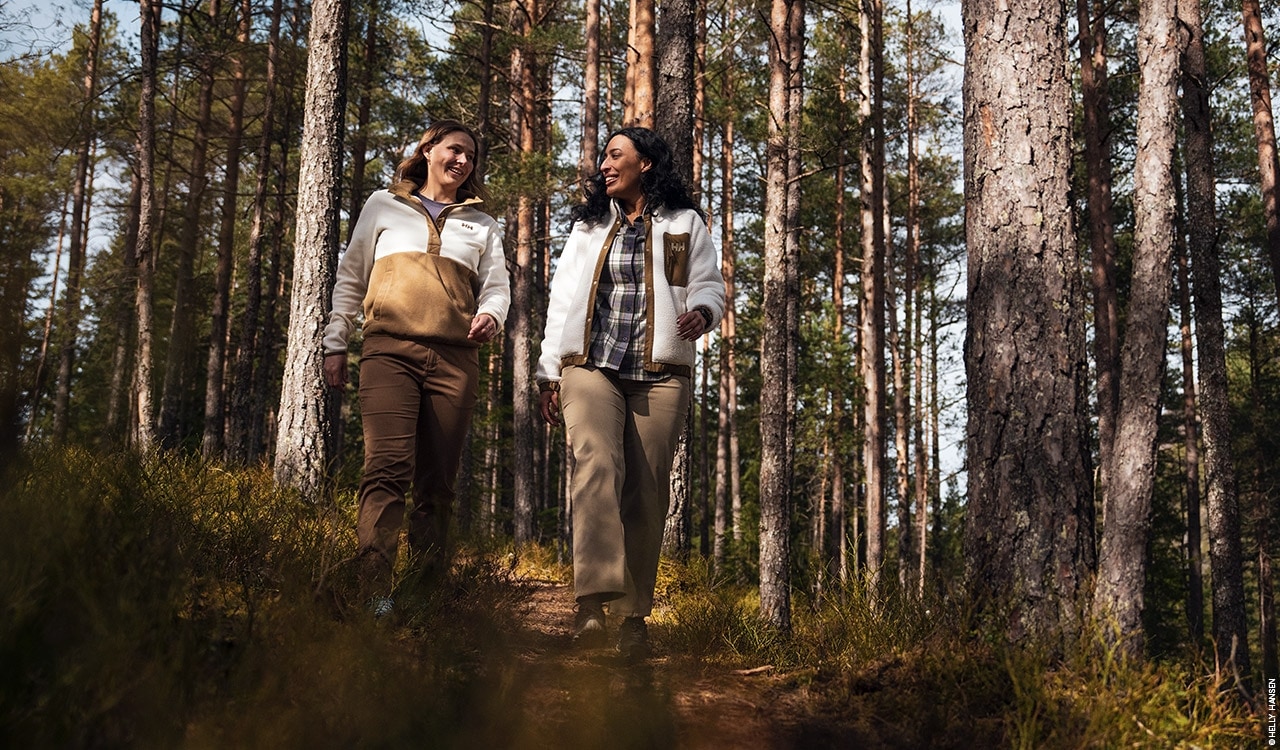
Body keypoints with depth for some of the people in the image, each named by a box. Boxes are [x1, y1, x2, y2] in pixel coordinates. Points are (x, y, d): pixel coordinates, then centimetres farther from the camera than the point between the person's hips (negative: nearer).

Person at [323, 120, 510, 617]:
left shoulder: (481, 224, 23)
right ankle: (374, 593, -27)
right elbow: (351, 278, 18)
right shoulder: (384, 206, 17)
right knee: (389, 467, -19)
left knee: (438, 482, 2)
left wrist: (491, 315, -7)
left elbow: (497, 287, 17)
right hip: (390, 351, -2)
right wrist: (335, 344, 11)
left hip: (454, 359, 3)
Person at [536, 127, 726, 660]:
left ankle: (634, 615, 5)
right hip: (591, 369, 1)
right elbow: (563, 299, 19)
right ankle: (592, 602, -33)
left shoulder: (685, 224, 16)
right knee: (597, 465, -24)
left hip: (660, 376, 0)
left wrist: (702, 311, -16)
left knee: (646, 494, -3)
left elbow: (709, 285, 9)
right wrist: (550, 372, 13)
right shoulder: (588, 225, 22)